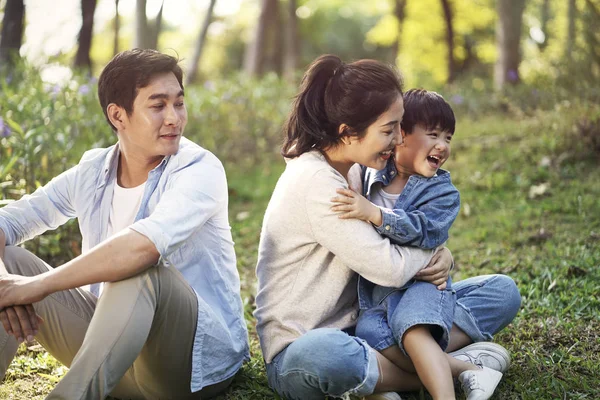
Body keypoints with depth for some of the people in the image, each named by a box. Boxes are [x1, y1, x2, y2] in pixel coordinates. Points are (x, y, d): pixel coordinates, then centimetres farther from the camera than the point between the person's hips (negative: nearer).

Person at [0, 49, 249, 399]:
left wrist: (37, 285, -29)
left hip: (196, 355, -5)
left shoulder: (200, 169, -15)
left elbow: (146, 243, -34)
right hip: (110, 335, 6)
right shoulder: (91, 172, 3)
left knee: (141, 271, -36)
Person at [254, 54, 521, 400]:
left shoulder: (358, 171, 7)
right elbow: (387, 268, -24)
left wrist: (440, 256, -11)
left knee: (502, 290, 3)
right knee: (321, 355, -47)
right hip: (301, 344, -8)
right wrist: (435, 250, -4)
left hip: (363, 325, 8)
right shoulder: (314, 181, -21)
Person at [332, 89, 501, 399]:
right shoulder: (368, 173, 9)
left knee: (412, 330, -35)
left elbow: (424, 230, -20)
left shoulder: (443, 192, 0)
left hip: (421, 282, -3)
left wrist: (374, 214, -30)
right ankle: (463, 370, -29)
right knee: (367, 333, -29)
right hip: (377, 294, 3)